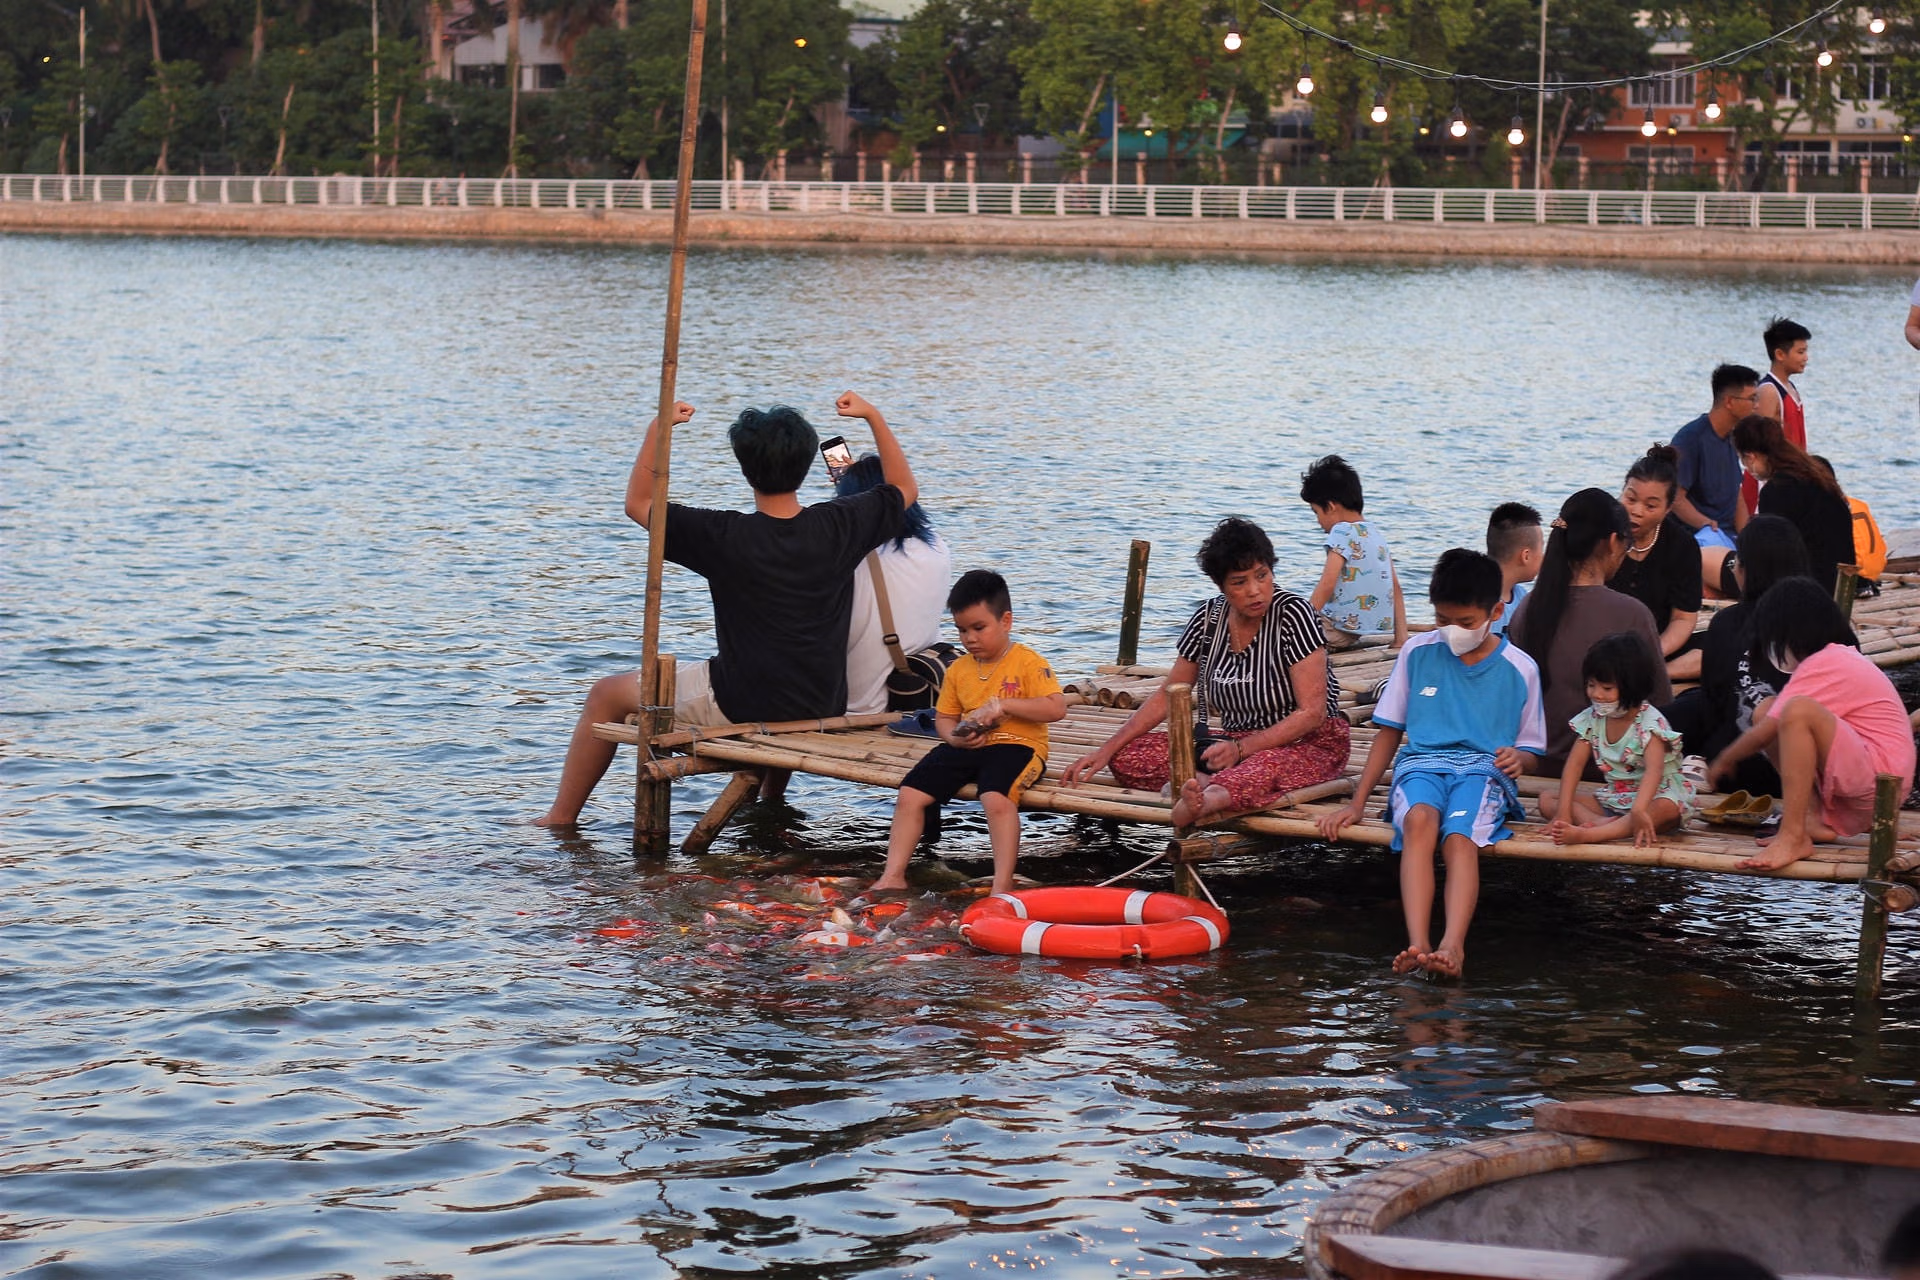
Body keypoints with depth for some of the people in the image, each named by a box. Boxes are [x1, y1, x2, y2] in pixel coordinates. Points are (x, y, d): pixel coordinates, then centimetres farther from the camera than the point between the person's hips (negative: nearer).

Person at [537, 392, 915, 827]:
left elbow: (638, 503, -3)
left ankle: (560, 818, 25)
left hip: (739, 705, -4)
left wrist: (657, 429, -2)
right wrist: (873, 416, 12)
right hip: (823, 706, 4)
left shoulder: (723, 535, -18)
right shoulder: (839, 526, -9)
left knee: (607, 694, 16)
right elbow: (905, 491, 11)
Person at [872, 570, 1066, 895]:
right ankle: (893, 876, -4)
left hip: (1016, 744, -6)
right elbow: (944, 716, 21)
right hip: (967, 746, 6)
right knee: (909, 795, -10)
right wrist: (954, 736, -4)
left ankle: (1002, 885, -34)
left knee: (996, 797, -36)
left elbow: (1056, 708, -14)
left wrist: (1003, 704, -20)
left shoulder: (1028, 663, -4)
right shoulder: (958, 670, 14)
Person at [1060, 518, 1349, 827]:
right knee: (1125, 758, -12)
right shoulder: (1208, 619, 2)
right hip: (1236, 743, 7)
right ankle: (1206, 783, -40)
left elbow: (1312, 713, -17)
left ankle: (1208, 796, -75)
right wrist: (1106, 750, 0)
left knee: (1267, 766, -45)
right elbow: (1166, 697, 10)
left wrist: (1242, 749, -27)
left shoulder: (1293, 613, -13)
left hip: (1308, 743, -6)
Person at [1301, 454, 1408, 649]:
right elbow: (1396, 587, 14)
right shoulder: (1376, 532, 15)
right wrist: (1401, 639, 14)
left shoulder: (1341, 532, -10)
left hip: (1342, 631, -9)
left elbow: (1327, 584, -18)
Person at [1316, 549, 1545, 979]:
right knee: (1420, 819, -36)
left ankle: (1452, 945, -55)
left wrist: (1517, 758, -11)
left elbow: (1529, 747, 15)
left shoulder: (1519, 669, 7)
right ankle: (1417, 944, -52)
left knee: (1459, 837, -35)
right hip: (1421, 763, 1)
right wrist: (1358, 802, 7)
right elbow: (1389, 730, 14)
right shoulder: (1417, 653, 10)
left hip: (1483, 770, -1)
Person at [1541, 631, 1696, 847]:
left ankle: (1585, 835, -58)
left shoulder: (1651, 722, -18)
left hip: (1655, 797, -6)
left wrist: (1638, 810, -51)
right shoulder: (1591, 719, 1)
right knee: (1547, 799, -8)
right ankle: (1600, 822, -36)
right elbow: (1574, 764, -4)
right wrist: (1563, 812, -17)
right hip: (1611, 800, 6)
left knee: (1666, 810, -41)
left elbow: (1654, 771, -33)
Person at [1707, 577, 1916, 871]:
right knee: (1766, 712, 10)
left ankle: (1793, 837, -32)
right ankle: (1816, 819, -4)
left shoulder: (1822, 667, -12)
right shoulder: (1841, 657, 19)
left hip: (1879, 775, -10)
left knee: (1798, 711, -31)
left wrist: (1724, 761, 7)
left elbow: (1763, 735, -9)